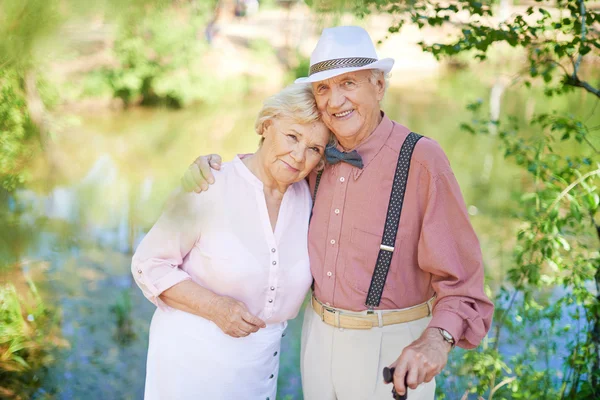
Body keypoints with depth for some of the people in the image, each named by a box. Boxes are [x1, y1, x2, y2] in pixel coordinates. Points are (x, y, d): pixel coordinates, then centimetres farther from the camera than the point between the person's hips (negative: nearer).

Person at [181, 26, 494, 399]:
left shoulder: (422, 159, -20)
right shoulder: (323, 154, -1)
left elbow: (461, 278, -20)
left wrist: (437, 340, -40)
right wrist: (208, 165, -7)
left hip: (393, 352, -6)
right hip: (321, 339, 6)